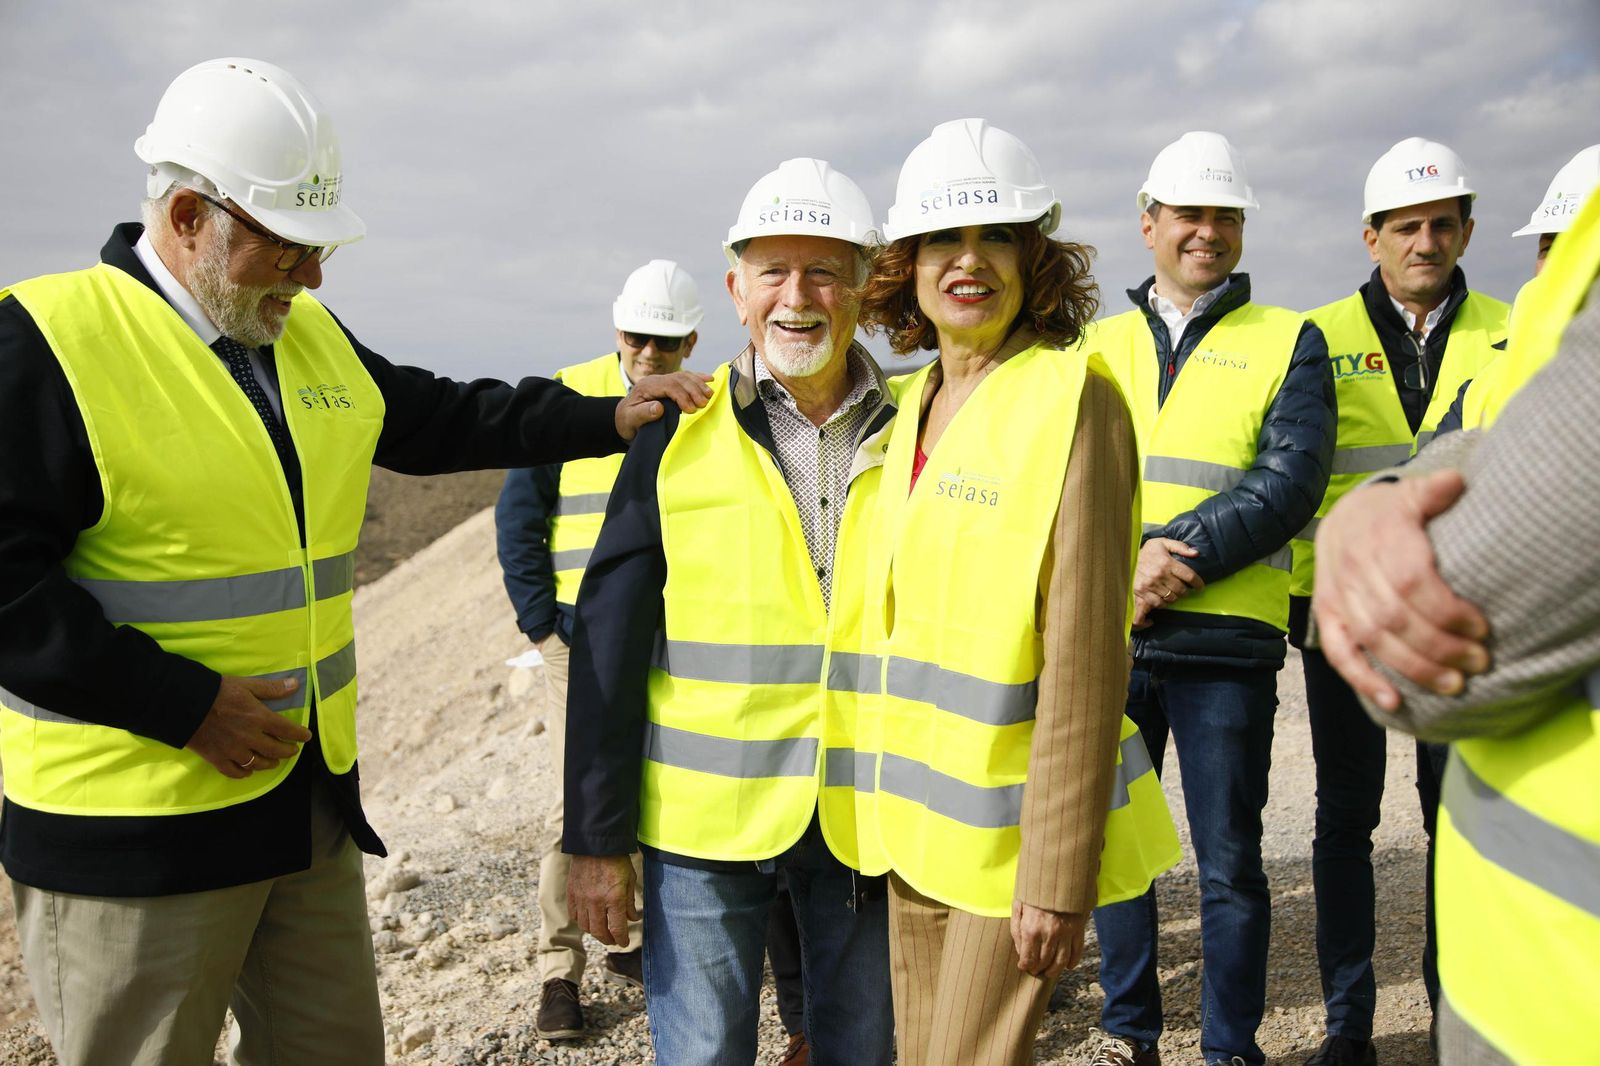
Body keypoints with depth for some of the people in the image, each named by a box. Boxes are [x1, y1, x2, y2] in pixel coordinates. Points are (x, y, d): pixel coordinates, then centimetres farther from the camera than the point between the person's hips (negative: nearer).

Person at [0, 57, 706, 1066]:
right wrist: (183, 705, -21)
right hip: (135, 827, -7)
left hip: (309, 794, 7)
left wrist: (607, 418, 15)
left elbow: (444, 418, 21)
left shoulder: (312, 337, 10)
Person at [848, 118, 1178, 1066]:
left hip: (1013, 819, -7)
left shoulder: (1072, 399, -14)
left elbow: (1086, 653, -18)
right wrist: (888, 798, 14)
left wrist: (1058, 872, -19)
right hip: (917, 810, 7)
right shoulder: (920, 400, 8)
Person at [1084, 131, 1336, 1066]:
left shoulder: (1290, 341, 6)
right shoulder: (1101, 345, 13)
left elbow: (1292, 481, -7)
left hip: (1225, 638, -2)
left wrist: (1176, 558, -18)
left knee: (1229, 863, 5)